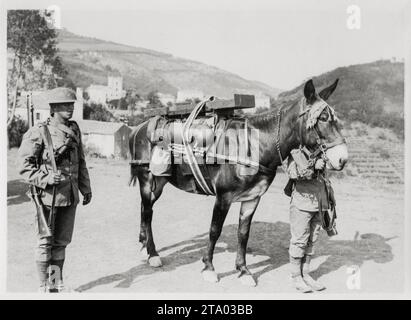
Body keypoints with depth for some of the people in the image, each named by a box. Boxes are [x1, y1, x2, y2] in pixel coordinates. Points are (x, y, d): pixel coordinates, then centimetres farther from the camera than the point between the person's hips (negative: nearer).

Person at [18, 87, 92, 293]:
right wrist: (46, 178, -22)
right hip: (48, 194, -5)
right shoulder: (39, 133, -11)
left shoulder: (74, 129, 7)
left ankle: (57, 283, 28)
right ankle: (44, 287, 19)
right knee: (45, 242, 5)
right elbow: (24, 165, -10)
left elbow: (81, 162, 16)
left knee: (62, 241, 14)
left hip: (70, 195, 6)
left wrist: (86, 188, 16)